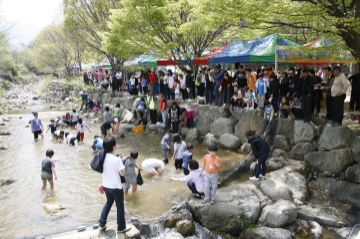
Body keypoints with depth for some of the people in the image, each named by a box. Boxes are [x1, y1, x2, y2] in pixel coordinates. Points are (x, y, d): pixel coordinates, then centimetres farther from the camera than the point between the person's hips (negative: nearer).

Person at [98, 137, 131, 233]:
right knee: (120, 206, 12)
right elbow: (122, 173, -17)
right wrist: (121, 162, -2)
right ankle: (121, 228, 25)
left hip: (106, 186, 6)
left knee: (108, 203, 28)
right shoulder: (116, 159, -24)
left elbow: (102, 171, 7)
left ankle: (101, 224, 33)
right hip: (116, 187, -6)